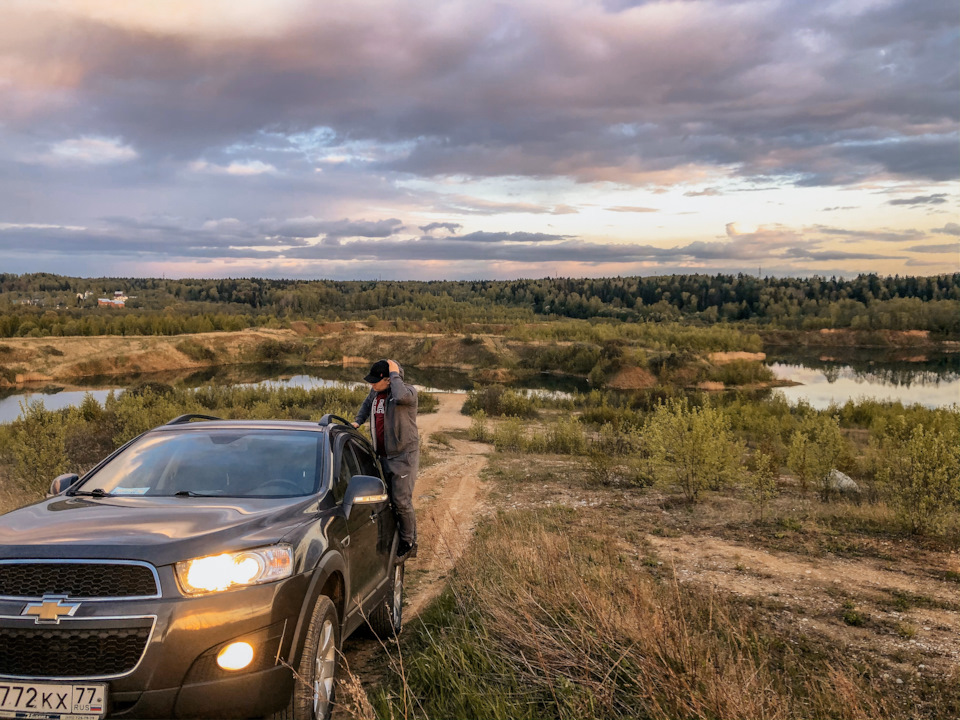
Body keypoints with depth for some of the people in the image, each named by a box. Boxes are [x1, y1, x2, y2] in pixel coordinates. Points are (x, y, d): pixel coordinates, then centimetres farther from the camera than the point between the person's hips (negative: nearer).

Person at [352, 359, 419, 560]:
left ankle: (408, 545, 7)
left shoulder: (409, 391, -16)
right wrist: (357, 421, 14)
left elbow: (400, 397, -42)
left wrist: (395, 374, -28)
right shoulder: (375, 392, 6)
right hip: (383, 456, 7)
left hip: (404, 456, -7)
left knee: (402, 501, -8)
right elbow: (367, 405, 30)